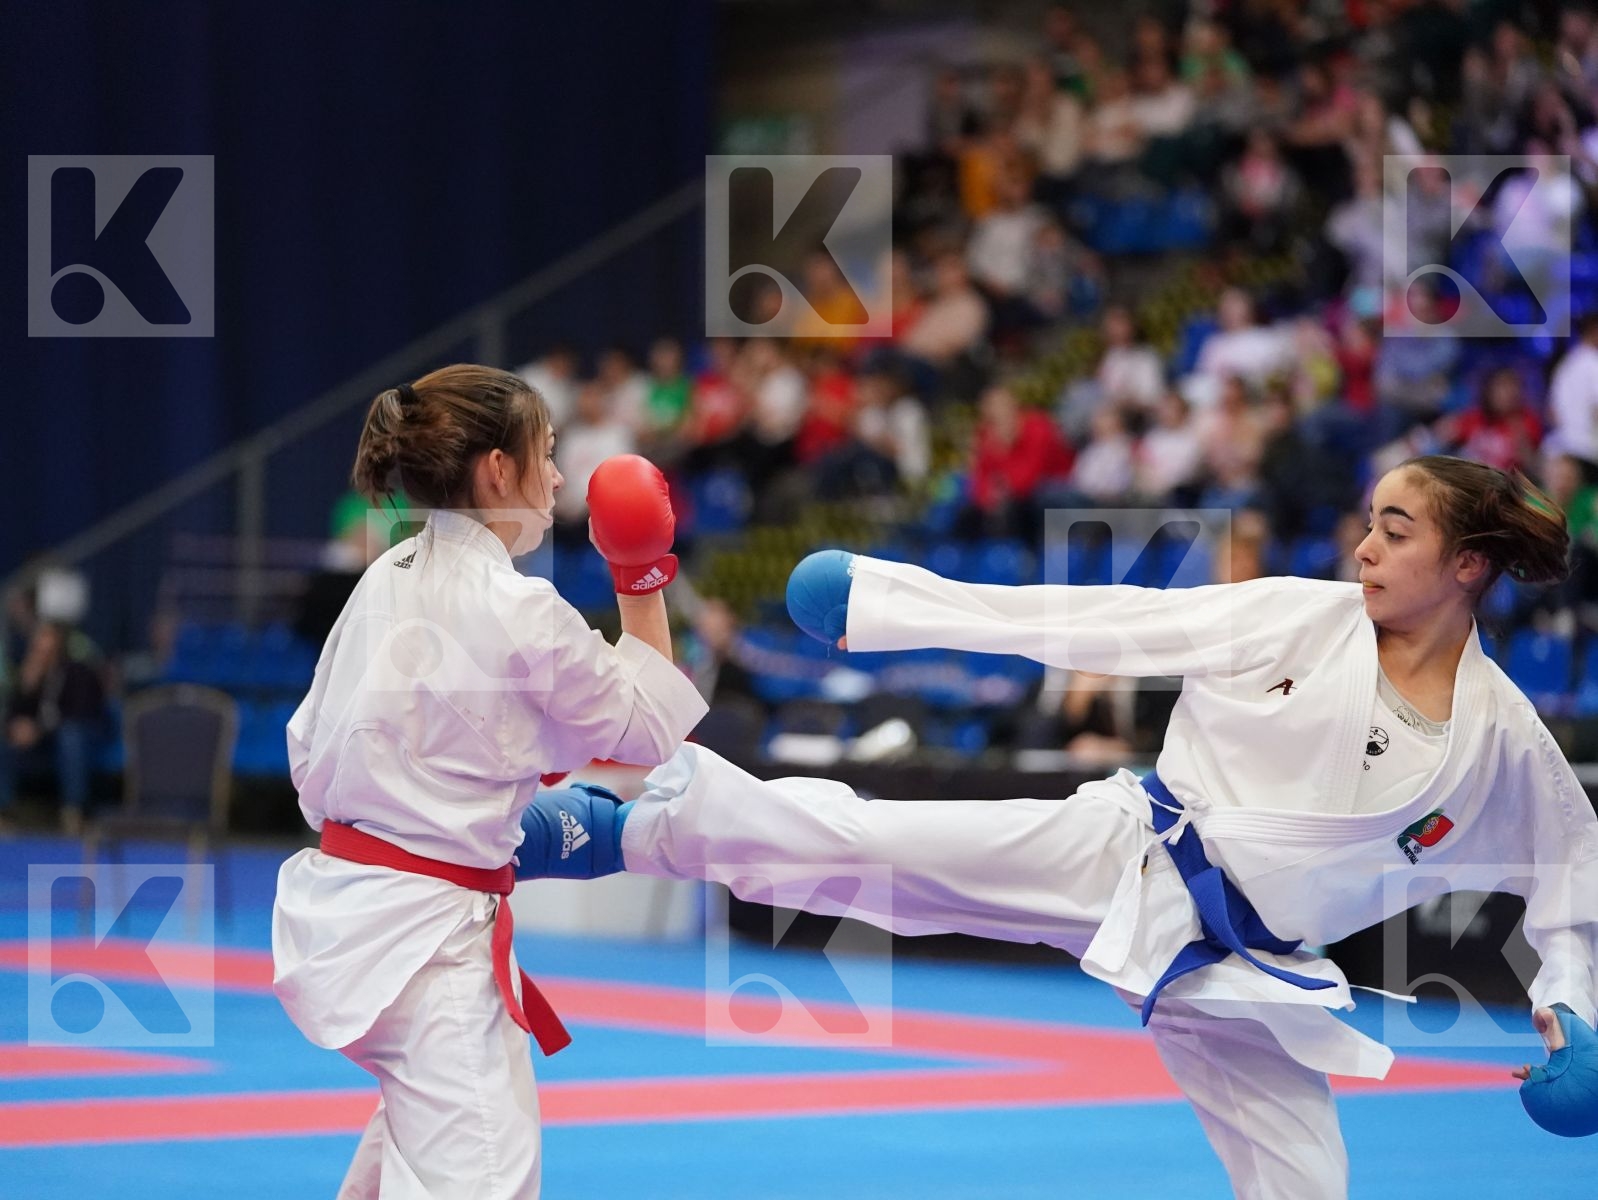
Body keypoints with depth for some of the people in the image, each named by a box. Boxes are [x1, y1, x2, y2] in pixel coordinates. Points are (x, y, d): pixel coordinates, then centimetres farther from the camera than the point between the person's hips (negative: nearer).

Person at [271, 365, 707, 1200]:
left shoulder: (386, 582, 7)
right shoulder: (519, 612, -16)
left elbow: (309, 746, 15)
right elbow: (647, 731, -2)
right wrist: (644, 584, 3)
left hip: (338, 901, 9)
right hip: (426, 933, -9)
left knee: (422, 1107, 34)